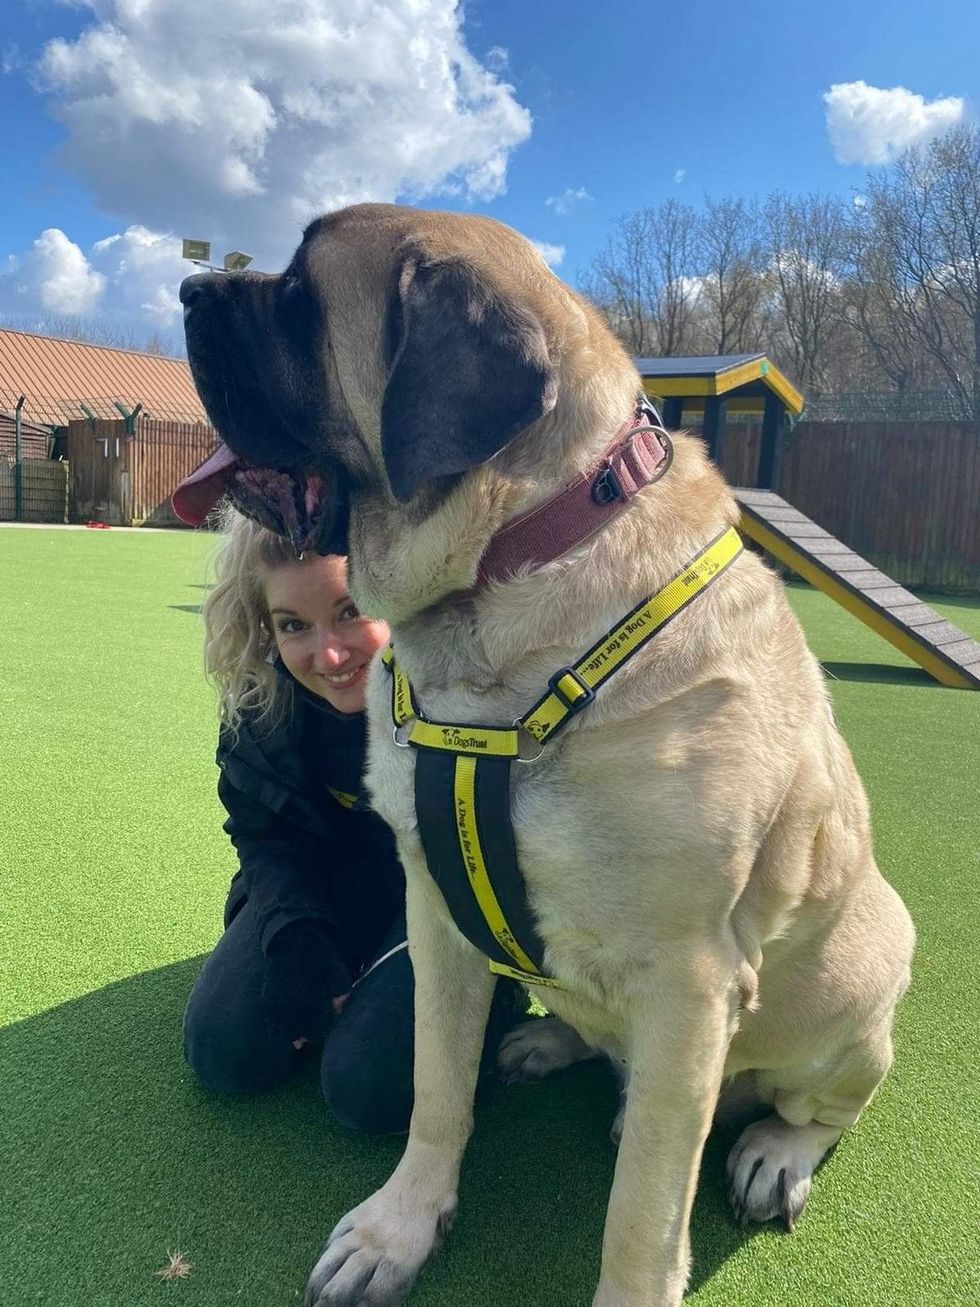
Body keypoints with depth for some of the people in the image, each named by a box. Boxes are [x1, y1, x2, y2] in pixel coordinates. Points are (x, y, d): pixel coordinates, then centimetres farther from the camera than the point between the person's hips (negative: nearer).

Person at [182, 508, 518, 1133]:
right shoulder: (263, 694, -16)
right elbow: (265, 829, -1)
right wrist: (297, 935, -17)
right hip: (344, 877, 5)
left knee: (368, 1087, -19)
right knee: (224, 1051, -7)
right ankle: (358, 974, 18)